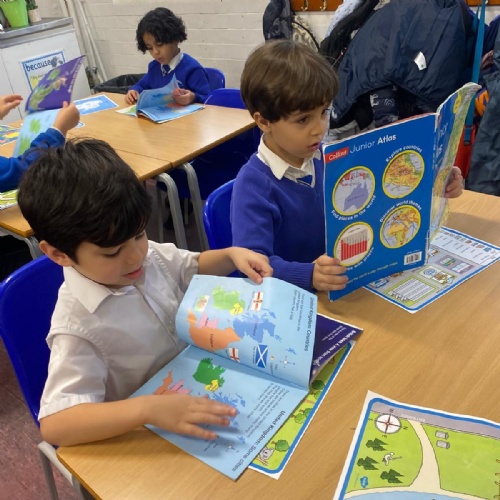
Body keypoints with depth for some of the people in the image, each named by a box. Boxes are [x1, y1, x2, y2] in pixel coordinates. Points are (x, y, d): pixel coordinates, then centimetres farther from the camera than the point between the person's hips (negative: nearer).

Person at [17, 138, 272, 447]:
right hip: (147, 437, -6)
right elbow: (54, 425, -32)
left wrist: (232, 255, -8)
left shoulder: (149, 255, -8)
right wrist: (149, 409, -44)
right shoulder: (78, 324, -27)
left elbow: (195, 267, 12)